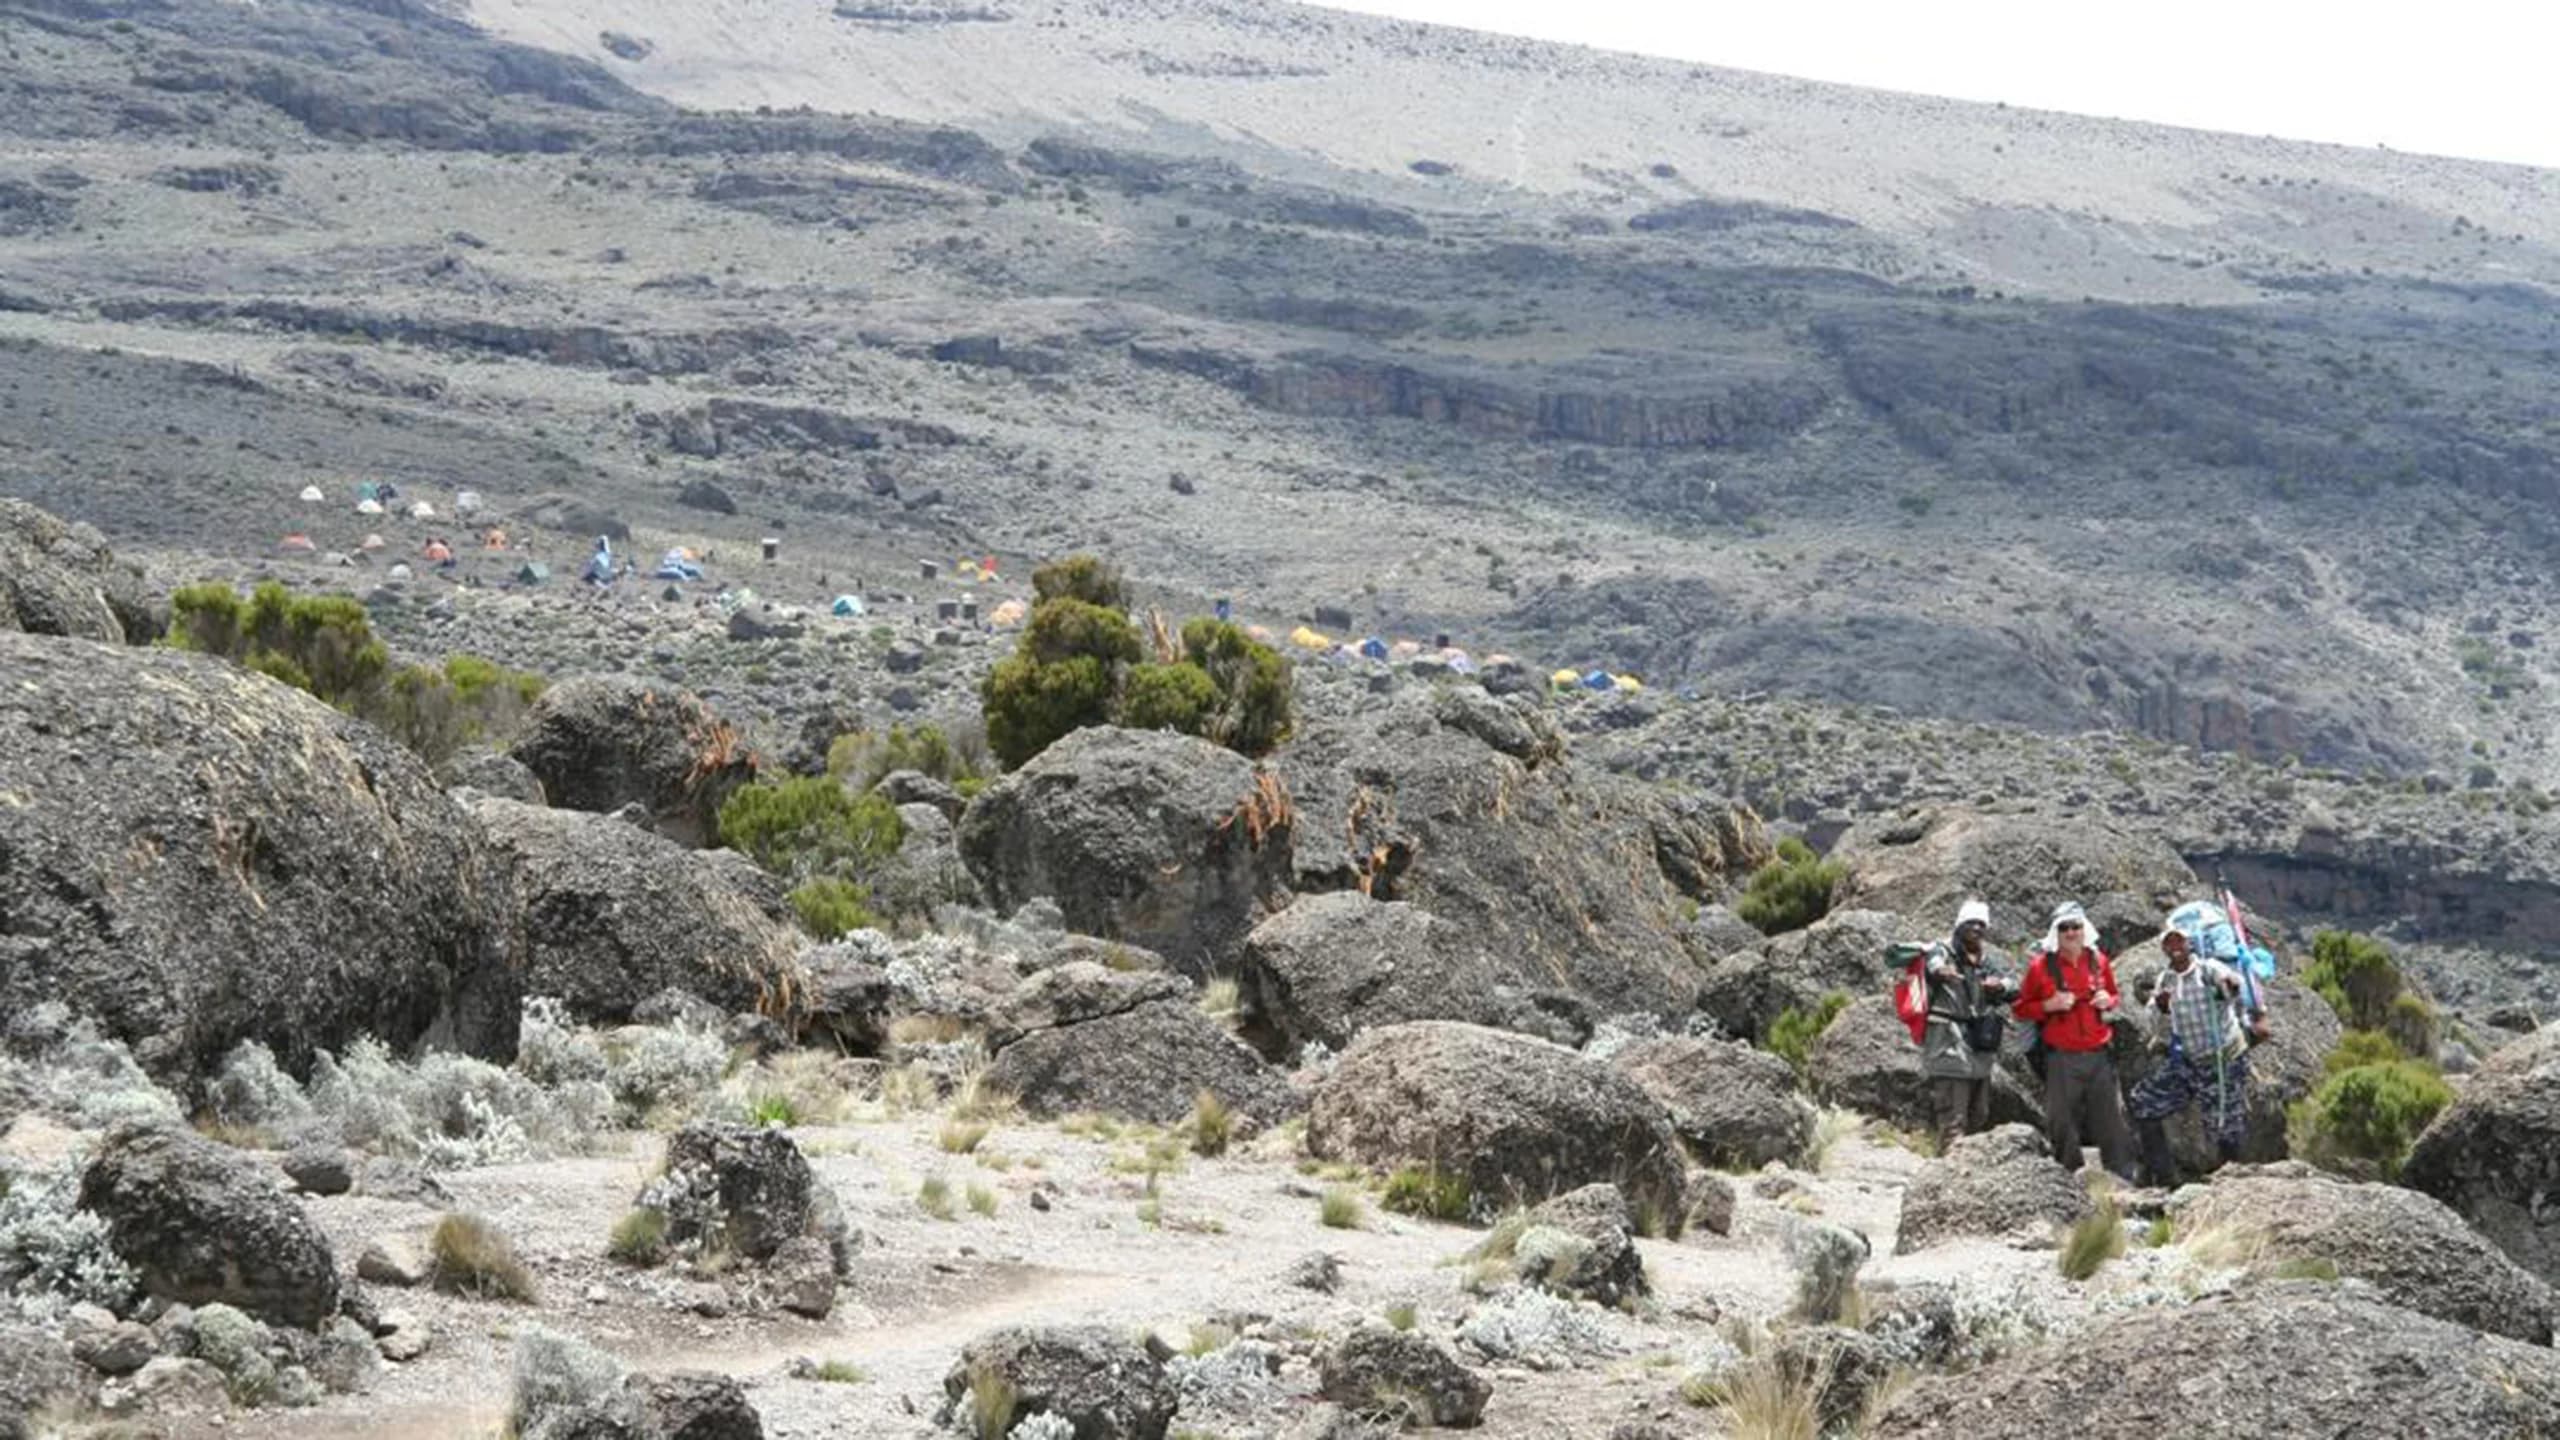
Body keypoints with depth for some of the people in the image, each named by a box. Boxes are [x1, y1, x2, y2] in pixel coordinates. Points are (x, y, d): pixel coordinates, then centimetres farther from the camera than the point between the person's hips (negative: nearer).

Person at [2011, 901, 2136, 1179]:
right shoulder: (2041, 966, -2)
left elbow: (2114, 996, 24)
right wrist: (2049, 1005, -14)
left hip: (2098, 1055, 3)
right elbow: (2020, 1009, 2)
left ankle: (2123, 1181, 10)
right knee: (2063, 1127, -1)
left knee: (2111, 1123, 4)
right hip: (2062, 1059, -3)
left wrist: (2108, 1001, 1)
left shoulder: (2098, 960, 8)